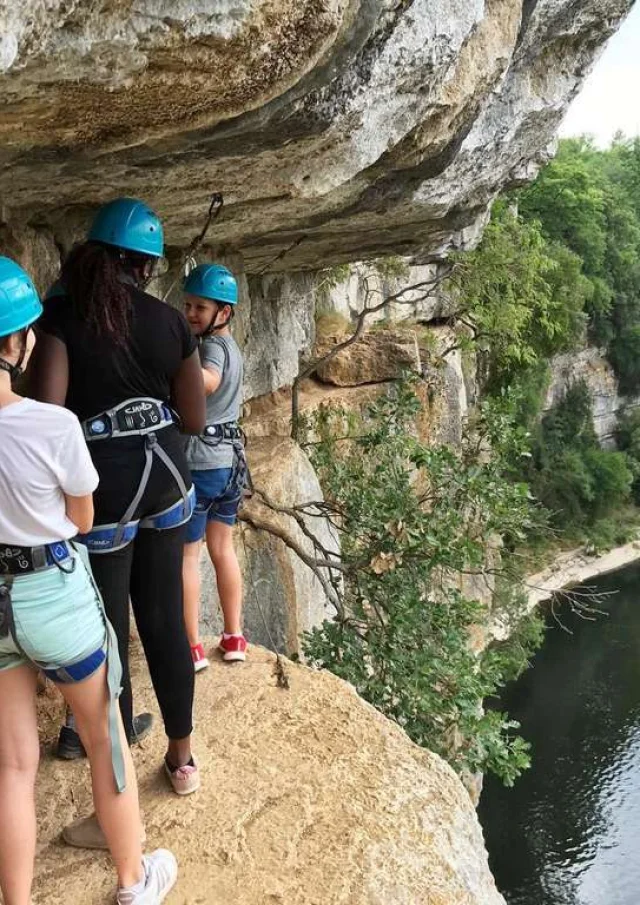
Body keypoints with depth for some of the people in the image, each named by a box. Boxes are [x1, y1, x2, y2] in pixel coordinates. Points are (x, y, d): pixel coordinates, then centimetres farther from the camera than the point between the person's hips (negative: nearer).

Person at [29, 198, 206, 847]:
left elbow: (48, 408, -20)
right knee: (164, 622, 17)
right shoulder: (170, 322, 0)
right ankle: (181, 757, 35)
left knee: (107, 640, 7)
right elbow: (194, 421, 4)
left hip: (101, 491, -3)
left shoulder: (60, 314, -8)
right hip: (164, 482, 4)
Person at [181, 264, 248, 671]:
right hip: (229, 459, 9)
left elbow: (206, 381, -39)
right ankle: (234, 638, 25)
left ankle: (194, 649, 12)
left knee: (186, 555, 4)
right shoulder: (232, 347, 12)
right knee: (223, 548, 17)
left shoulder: (211, 347, -17)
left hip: (199, 463, -8)